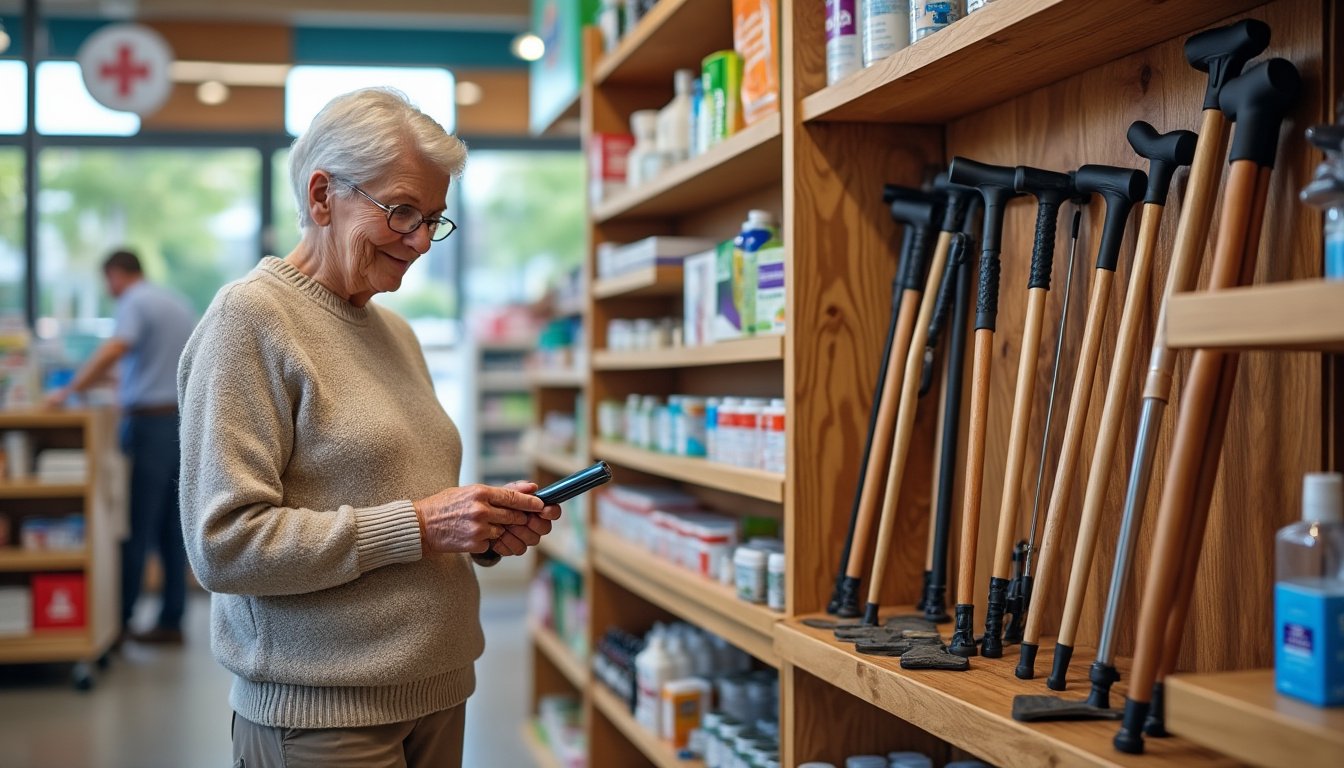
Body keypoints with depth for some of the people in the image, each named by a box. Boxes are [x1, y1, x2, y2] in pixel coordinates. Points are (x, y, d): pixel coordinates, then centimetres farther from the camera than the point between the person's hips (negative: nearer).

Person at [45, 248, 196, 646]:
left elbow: (113, 349, -26)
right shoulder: (178, 303, 17)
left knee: (136, 528, -2)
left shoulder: (134, 303, -8)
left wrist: (68, 391, -20)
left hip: (149, 423, -8)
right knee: (171, 527, 8)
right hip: (183, 417, 8)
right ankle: (171, 621, 10)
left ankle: (119, 620, 4)